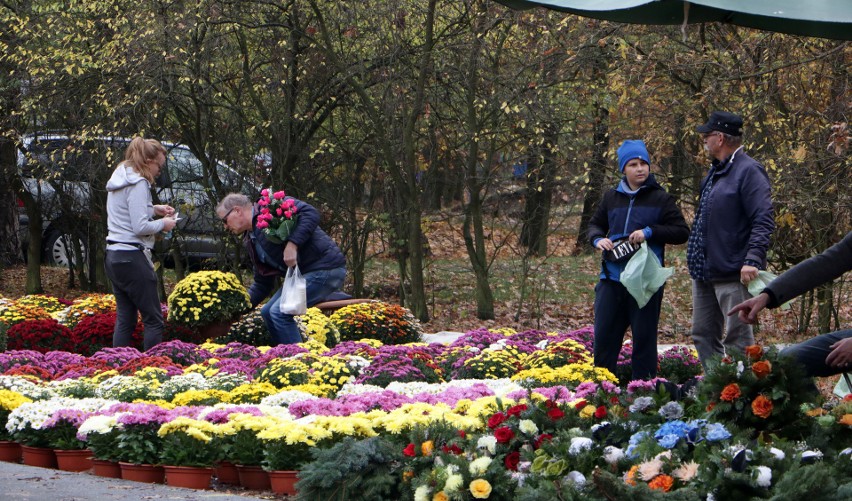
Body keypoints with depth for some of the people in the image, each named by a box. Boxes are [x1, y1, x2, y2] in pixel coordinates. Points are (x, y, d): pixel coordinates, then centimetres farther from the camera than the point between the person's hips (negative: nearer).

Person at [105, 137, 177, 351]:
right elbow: (140, 227, -19)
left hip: (113, 255, 9)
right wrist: (163, 224, -3)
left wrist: (154, 209, 16)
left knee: (125, 319, 12)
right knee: (154, 320, -4)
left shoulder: (119, 180, 14)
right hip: (132, 257, -9)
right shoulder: (138, 184, -14)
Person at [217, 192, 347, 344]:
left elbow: (310, 213, -23)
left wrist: (292, 244, -28)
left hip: (325, 268, -10)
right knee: (268, 313, 12)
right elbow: (262, 284, 20)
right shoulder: (250, 242, 16)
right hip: (301, 275, 10)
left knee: (280, 312, -16)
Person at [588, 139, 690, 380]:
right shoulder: (611, 198, 13)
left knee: (644, 337, 2)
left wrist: (650, 232, -14)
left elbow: (682, 232, -2)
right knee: (604, 336, 4)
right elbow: (595, 224, 25)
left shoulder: (661, 199, 1)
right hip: (612, 278, 4)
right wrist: (598, 239, 2)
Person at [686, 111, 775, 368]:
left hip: (732, 275, -10)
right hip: (704, 273, 10)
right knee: (703, 336, 13)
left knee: (737, 338, -7)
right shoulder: (714, 172, 16)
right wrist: (695, 260, 22)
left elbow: (763, 221, -20)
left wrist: (753, 260, -29)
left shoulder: (748, 171, -13)